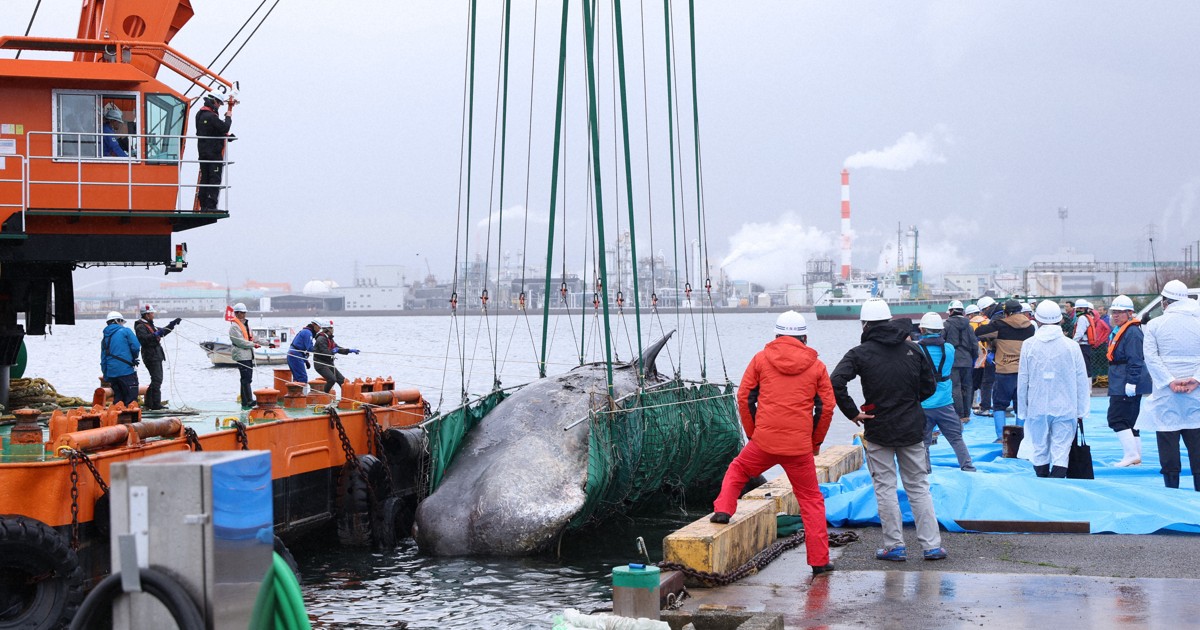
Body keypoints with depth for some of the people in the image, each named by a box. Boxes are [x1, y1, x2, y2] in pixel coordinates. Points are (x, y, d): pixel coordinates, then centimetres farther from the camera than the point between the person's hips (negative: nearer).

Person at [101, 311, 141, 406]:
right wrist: (133, 359, 12)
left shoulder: (105, 339, 16)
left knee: (118, 399, 14)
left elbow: (103, 360, 17)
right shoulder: (125, 331, -1)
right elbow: (136, 347, -9)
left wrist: (107, 378, 21)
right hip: (126, 371, -6)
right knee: (131, 398, -5)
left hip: (111, 374, 6)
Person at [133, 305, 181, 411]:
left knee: (157, 380, 13)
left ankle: (149, 403, 19)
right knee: (157, 380, -13)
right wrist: (155, 335, -32)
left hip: (157, 356, 11)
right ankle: (156, 404, -14)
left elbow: (162, 332, 34)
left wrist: (172, 324, 27)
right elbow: (143, 339, -28)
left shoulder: (150, 325, 21)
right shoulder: (141, 327, -11)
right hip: (151, 357, -11)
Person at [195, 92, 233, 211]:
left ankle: (203, 205, 10)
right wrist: (228, 117, -2)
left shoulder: (199, 114, 13)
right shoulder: (211, 116, -17)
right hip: (214, 152, -9)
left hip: (203, 151, 9)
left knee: (204, 178, 11)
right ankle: (211, 206, -11)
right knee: (215, 179, -6)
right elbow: (225, 128, -19)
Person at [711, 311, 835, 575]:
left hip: (764, 441, 0)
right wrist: (816, 441, 17)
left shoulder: (761, 359, 5)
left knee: (737, 470, 28)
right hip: (799, 446, 0)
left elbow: (744, 397, 5)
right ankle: (819, 561, 7)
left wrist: (752, 433, 15)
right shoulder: (816, 366, 6)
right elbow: (826, 407, 5)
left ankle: (723, 510, 12)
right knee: (811, 499, 9)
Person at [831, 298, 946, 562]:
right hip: (912, 429, 3)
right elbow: (930, 386, 7)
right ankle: (931, 545, 9)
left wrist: (852, 413, -13)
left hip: (878, 431, -3)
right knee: (918, 486, 10)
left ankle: (894, 545, 6)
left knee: (885, 488, 6)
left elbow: (835, 382, -22)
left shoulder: (860, 353, -9)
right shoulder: (913, 349, 2)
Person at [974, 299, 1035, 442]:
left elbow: (978, 332, -2)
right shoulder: (1030, 327, 6)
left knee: (999, 405, 7)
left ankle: (1000, 436, -3)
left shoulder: (1000, 325, -5)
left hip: (1004, 372, -3)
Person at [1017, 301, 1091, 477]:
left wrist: (1022, 410, 11)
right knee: (1061, 451, -1)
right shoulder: (1071, 345, -2)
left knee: (1040, 451, 11)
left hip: (1037, 408, 1)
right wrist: (1081, 410, 10)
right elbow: (1082, 381, 2)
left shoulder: (1028, 345, -2)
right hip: (1065, 408, -1)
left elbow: (1022, 380, 2)